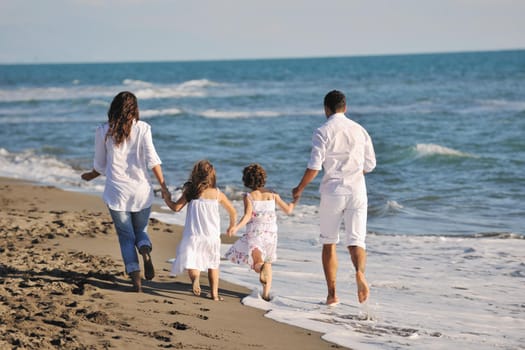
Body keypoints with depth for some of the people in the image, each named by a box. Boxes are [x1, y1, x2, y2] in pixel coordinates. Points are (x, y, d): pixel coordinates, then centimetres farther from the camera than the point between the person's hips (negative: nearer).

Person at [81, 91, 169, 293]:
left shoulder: (103, 131, 0)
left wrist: (92, 176, 29)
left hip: (116, 191, 0)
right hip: (141, 190, 0)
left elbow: (100, 165, 8)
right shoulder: (142, 128, -2)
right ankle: (145, 251, -15)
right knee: (140, 230, 18)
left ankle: (135, 277, -5)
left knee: (126, 237, 9)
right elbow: (152, 159, -10)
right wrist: (163, 185, -8)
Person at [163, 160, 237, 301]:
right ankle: (214, 293, 18)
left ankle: (195, 277, -36)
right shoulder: (218, 194, 4)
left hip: (193, 235, -2)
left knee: (190, 261, -4)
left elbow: (176, 207, 0)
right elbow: (233, 212, 13)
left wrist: (167, 199, 21)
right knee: (213, 264, 18)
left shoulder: (190, 192, -2)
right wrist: (231, 227, 32)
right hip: (212, 235, 2)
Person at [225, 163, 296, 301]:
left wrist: (236, 227, -28)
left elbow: (247, 216, -18)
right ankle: (266, 293, 15)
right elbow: (288, 210, 10)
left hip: (254, 231, -3)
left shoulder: (249, 196, -5)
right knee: (267, 262, 18)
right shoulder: (272, 195, 5)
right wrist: (295, 201, 29)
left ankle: (259, 266, -38)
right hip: (271, 232, 4)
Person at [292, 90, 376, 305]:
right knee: (356, 241, 1)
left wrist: (300, 189, 2)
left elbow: (314, 167, -12)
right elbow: (370, 165, 11)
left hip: (332, 191, -2)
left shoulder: (323, 132, -5)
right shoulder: (360, 130, 8)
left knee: (329, 243, 11)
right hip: (357, 190, 2)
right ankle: (360, 271, -31)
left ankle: (332, 293, 9)